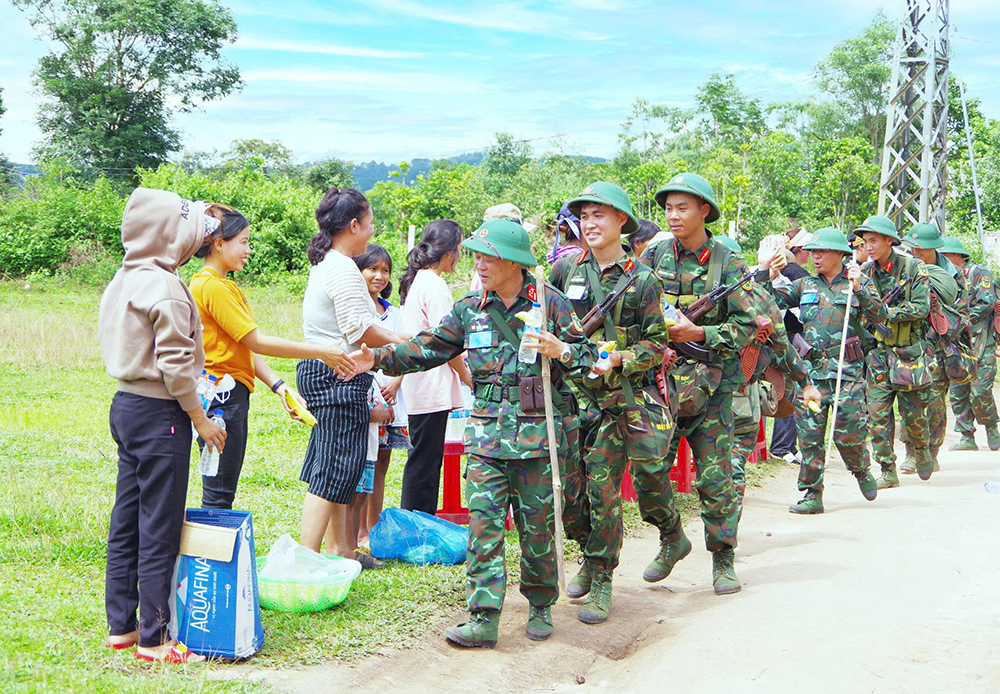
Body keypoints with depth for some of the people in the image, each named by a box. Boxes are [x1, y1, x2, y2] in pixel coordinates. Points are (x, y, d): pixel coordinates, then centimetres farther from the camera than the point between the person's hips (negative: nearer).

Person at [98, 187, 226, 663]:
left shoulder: (124, 280, 10)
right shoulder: (165, 289, -18)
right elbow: (175, 364, -20)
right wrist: (200, 418, -11)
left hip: (125, 405, 9)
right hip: (158, 415, -9)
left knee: (127, 520, 15)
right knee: (159, 530, -1)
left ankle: (121, 627, 24)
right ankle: (153, 639, 7)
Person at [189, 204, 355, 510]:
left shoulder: (223, 285, 17)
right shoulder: (213, 286, -15)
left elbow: (246, 347, 13)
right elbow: (256, 341, -16)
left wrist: (279, 386, 3)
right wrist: (320, 352, -14)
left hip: (227, 396, 10)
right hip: (223, 395, -10)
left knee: (221, 490, 13)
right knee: (219, 495, -6)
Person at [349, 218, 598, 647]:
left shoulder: (550, 303, -2)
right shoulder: (470, 310, 8)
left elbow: (589, 358, 0)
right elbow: (426, 348, 7)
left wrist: (561, 351, -20)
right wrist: (378, 359, -4)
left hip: (539, 433, -2)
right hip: (488, 434, 3)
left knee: (537, 527, 6)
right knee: (483, 524, -5)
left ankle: (540, 607, 25)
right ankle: (484, 619, -3)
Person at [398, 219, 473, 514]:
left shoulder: (415, 280, 15)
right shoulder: (435, 285, -15)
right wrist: (468, 376, -5)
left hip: (418, 387, 10)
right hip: (433, 388, -10)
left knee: (423, 459, 14)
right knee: (425, 461, -5)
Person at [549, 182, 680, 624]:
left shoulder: (641, 280, -2)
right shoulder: (567, 269, 7)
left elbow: (657, 343, -1)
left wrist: (619, 359, -16)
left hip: (619, 399, -3)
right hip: (572, 393, 4)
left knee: (603, 492, -6)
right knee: (569, 488, 5)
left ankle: (601, 581, 6)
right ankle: (590, 558, 29)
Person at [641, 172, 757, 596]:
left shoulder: (728, 265, -1)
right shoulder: (654, 258, 6)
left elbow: (748, 325, -5)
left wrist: (698, 333, -16)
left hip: (709, 382, -2)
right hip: (658, 375, 3)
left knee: (715, 476, 0)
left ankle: (723, 561, 12)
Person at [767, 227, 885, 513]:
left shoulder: (858, 282, 6)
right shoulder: (805, 285, 15)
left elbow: (879, 315, -5)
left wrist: (859, 287, -14)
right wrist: (773, 275, -7)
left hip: (847, 367, -3)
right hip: (811, 367, 3)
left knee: (848, 430, -4)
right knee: (809, 430, -2)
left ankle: (862, 471, 27)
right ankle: (812, 494, 3)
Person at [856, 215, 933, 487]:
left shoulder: (913, 268, -7)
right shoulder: (864, 272, 4)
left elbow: (921, 308, -14)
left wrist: (886, 312, -20)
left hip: (909, 352, -3)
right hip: (878, 352, 3)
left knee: (913, 413, 4)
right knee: (877, 413, -3)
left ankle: (921, 450, 35)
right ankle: (888, 472, 5)